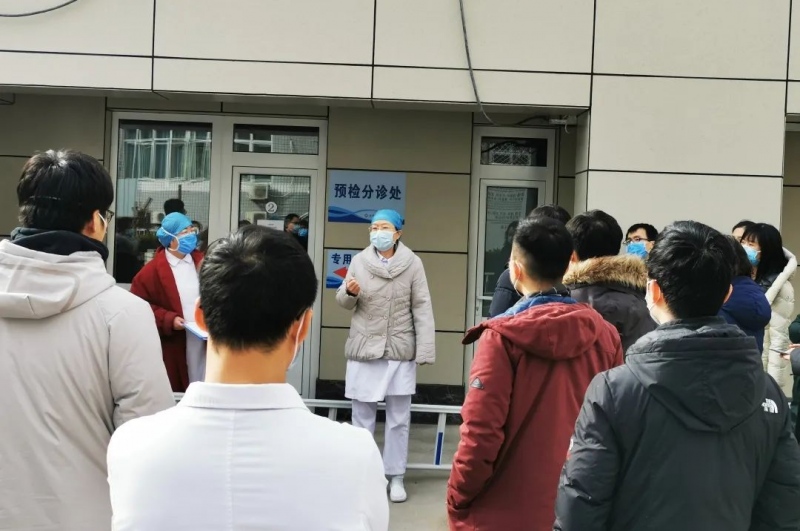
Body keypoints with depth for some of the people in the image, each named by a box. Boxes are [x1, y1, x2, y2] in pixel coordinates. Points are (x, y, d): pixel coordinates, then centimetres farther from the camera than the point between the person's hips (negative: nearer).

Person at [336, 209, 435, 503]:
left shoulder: (412, 263, -5)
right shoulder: (359, 260, -1)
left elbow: (422, 308, -6)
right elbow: (345, 303, 6)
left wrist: (425, 350, -11)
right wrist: (349, 292, -18)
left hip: (400, 349, -1)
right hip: (364, 347, 1)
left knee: (399, 419, 8)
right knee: (362, 416, 10)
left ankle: (396, 477, 21)